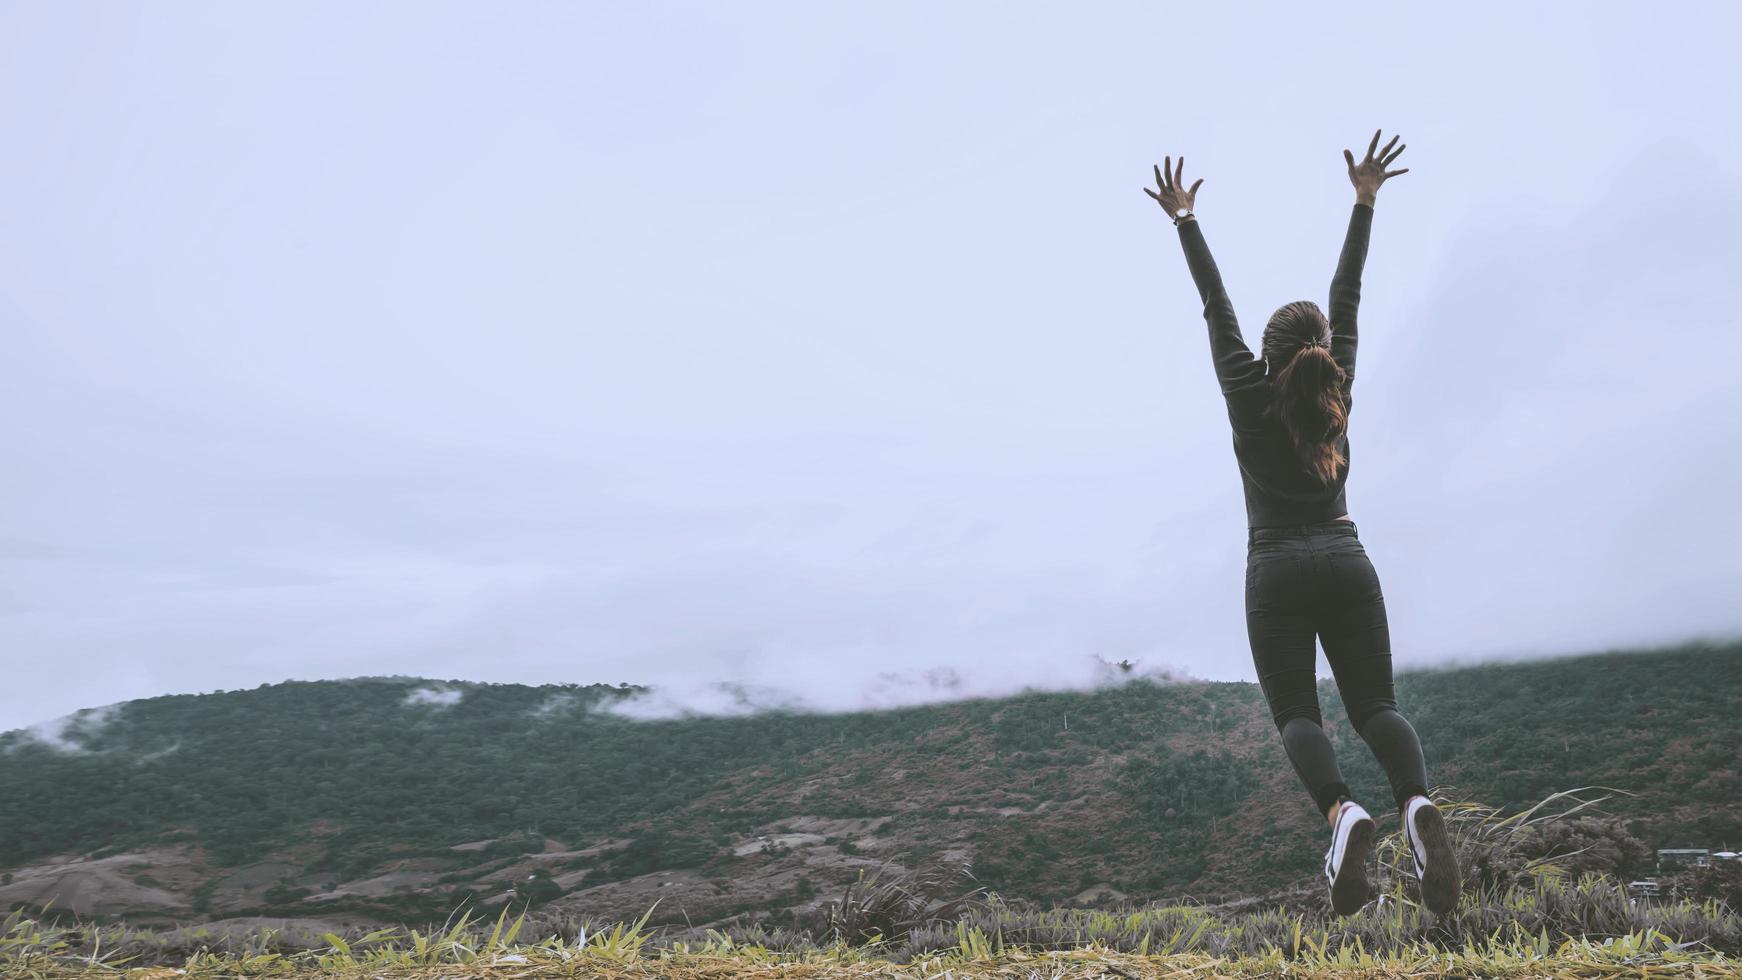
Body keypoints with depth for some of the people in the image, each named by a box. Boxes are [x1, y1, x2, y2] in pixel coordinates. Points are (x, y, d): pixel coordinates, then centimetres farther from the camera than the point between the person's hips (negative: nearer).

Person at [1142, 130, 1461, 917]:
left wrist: (1184, 220, 14)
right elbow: (1347, 297, 13)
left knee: (1296, 712, -3)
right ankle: (1416, 802, -30)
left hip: (1277, 572, -2)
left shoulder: (1249, 394, 1)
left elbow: (1215, 304, 6)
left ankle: (1342, 809, -33)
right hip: (1347, 564, 2)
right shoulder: (1336, 390, 7)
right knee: (1374, 704, 0)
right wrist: (1364, 201, 18)